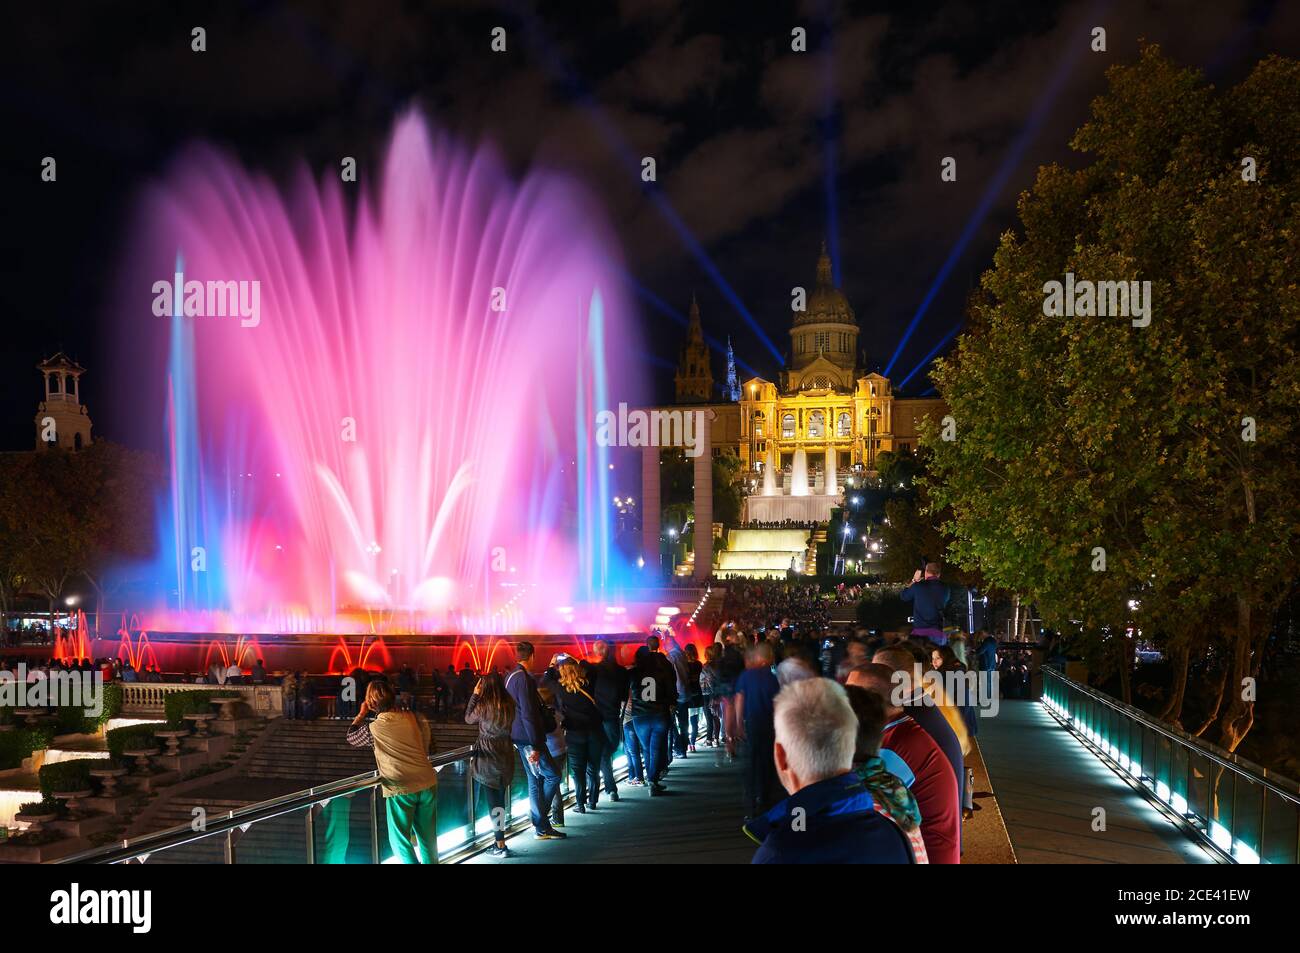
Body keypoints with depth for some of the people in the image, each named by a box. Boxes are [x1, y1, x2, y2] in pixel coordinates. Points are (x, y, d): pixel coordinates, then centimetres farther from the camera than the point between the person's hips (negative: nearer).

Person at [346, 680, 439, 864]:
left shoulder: (373, 728, -8)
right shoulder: (414, 717, -1)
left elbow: (351, 738, 13)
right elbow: (428, 740, 15)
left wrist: (361, 714, 21)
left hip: (400, 789, -4)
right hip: (428, 783, 4)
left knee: (400, 840, 11)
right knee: (427, 836, 18)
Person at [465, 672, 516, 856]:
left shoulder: (483, 706, -16)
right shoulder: (509, 705, -3)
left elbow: (468, 718, 1)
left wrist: (475, 694, 2)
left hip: (487, 758, -5)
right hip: (506, 756, 5)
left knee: (493, 801, 0)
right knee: (500, 799, 15)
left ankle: (500, 845, 1)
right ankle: (499, 839, 22)